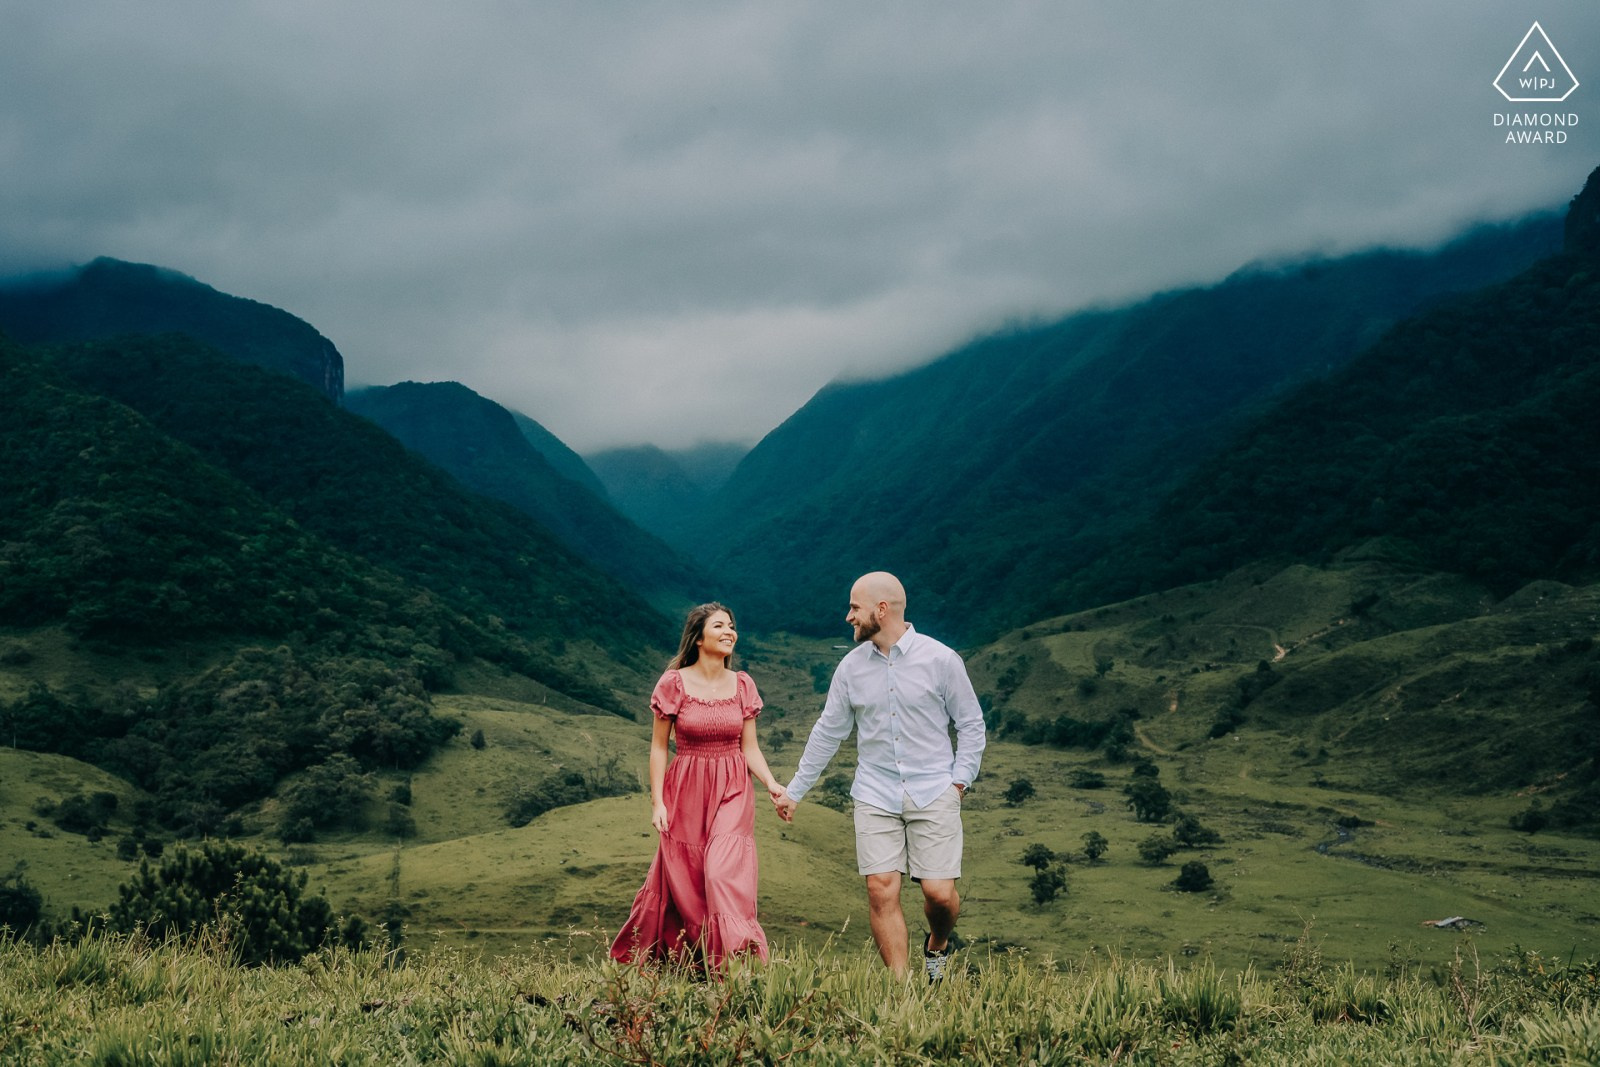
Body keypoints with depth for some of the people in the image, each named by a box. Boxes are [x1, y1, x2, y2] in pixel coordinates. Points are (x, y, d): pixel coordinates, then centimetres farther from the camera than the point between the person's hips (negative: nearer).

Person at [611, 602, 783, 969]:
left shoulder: (742, 684, 3)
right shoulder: (674, 683, -5)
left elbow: (749, 747, 7)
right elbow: (658, 746, 0)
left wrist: (771, 783, -9)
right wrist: (657, 802, -6)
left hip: (732, 791, 1)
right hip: (686, 790, -1)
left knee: (724, 871, -16)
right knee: (681, 879, 7)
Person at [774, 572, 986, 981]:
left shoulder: (940, 660, -4)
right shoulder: (851, 667, 5)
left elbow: (971, 724, 5)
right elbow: (828, 732, 13)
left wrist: (960, 780, -5)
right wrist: (794, 791, 16)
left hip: (933, 793, -2)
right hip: (876, 794, 2)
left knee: (939, 892, -6)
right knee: (881, 890, -7)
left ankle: (937, 946, 27)